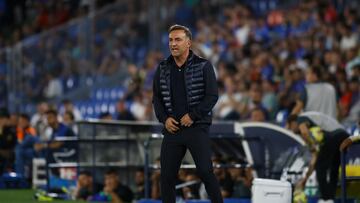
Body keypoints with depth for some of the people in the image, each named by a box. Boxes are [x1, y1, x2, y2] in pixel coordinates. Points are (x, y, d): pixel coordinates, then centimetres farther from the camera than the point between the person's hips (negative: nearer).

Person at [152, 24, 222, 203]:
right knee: (167, 175, 3)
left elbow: (212, 96, -6)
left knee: (205, 171, -16)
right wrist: (164, 118, -4)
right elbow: (157, 98, 13)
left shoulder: (203, 66, -1)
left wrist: (193, 116, -14)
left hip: (197, 127, -4)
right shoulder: (162, 69, 10)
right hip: (172, 128, 4)